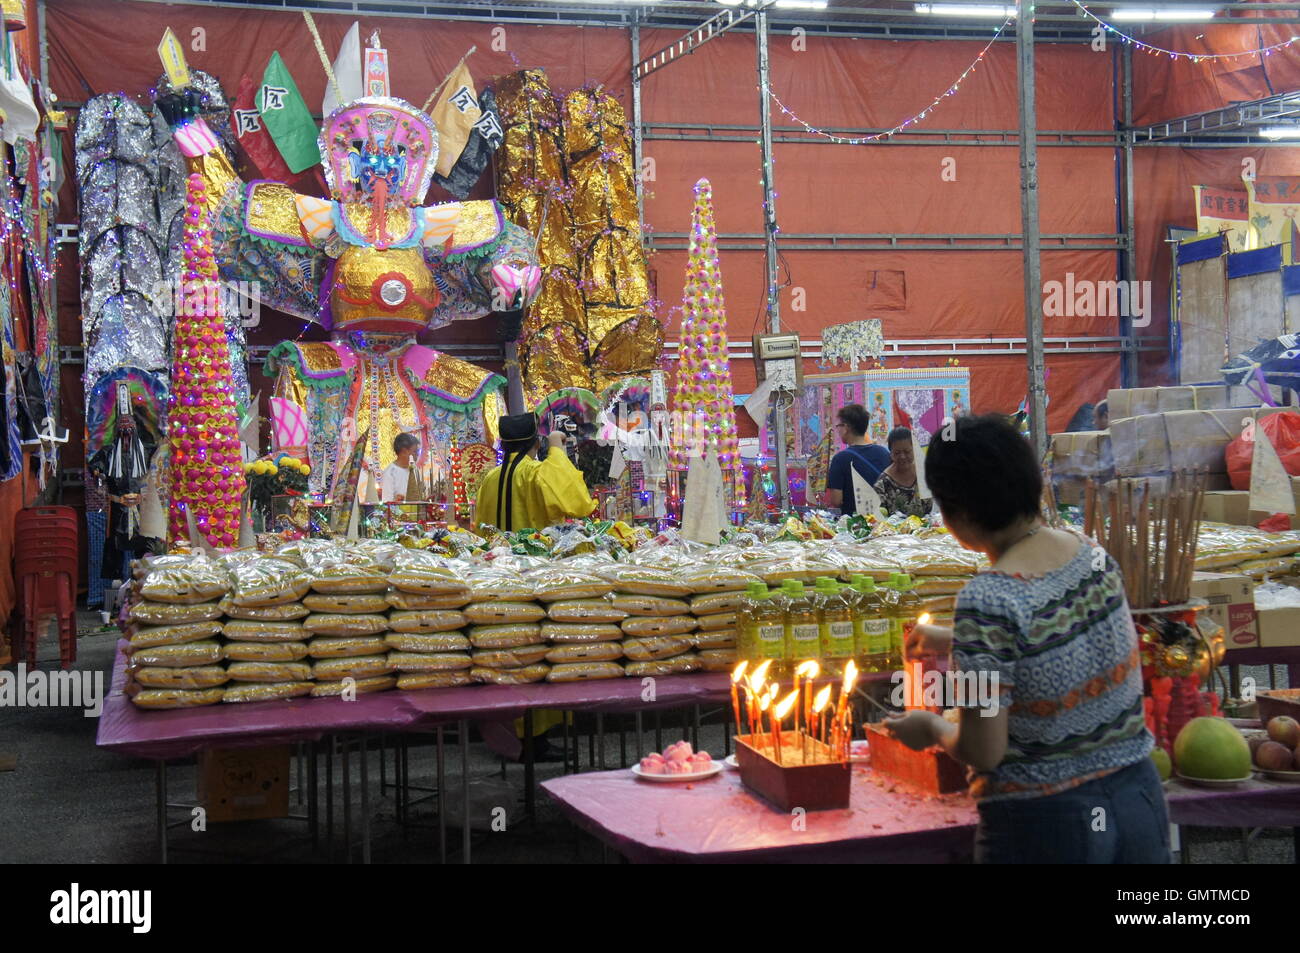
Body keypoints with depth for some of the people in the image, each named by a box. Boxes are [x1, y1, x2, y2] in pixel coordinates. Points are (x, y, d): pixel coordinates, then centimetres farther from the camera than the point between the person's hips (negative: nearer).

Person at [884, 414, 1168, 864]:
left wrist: (932, 728, 0)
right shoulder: (1091, 553, -2)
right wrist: (955, 641, 27)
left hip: (1043, 826, -6)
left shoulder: (989, 600, -24)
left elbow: (983, 752, -20)